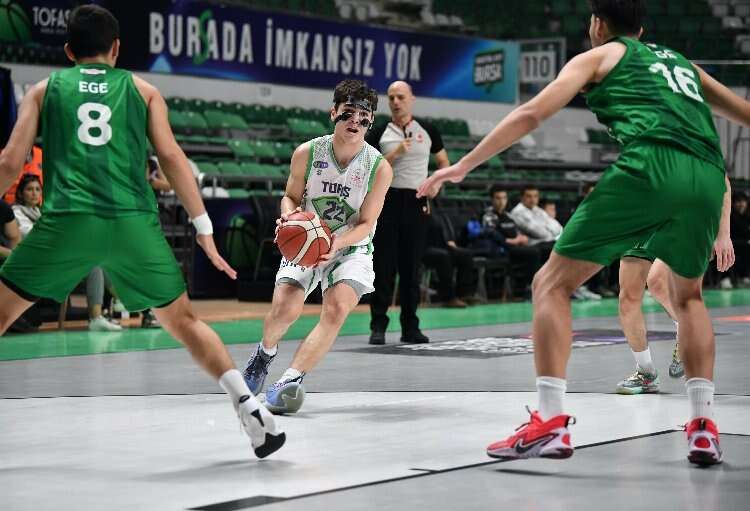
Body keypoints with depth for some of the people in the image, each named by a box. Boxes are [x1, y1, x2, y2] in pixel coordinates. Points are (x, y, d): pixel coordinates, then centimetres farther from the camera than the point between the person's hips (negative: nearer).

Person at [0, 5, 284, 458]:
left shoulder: (45, 89, 20)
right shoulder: (142, 90, 19)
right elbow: (171, 156, 10)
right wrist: (205, 229, 11)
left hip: (68, 221, -1)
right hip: (134, 222, 1)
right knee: (184, 321, 16)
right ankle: (251, 410, 6)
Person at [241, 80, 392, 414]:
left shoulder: (379, 167, -13)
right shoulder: (307, 153, -10)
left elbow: (365, 224, -10)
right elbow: (291, 196, 5)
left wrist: (337, 242, -29)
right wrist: (289, 215, -19)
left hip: (351, 248, 0)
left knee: (337, 310, -26)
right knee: (285, 308, -20)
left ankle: (290, 380, -28)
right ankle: (265, 352, 16)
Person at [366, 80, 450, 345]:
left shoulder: (427, 130, 7)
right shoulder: (379, 134, 3)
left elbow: (444, 161, 19)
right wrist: (395, 154, -15)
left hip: (417, 202, 2)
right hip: (388, 200, -2)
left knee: (411, 268, 4)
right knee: (384, 266, -4)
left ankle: (410, 327, 9)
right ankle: (378, 326, -1)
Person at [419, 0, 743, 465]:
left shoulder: (600, 56, 21)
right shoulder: (682, 62, 34)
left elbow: (531, 115, 12)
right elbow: (744, 112, 39)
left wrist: (463, 165, 16)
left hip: (649, 168, -5)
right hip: (708, 179, 5)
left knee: (552, 285, 6)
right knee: (688, 297, 29)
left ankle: (550, 423, -7)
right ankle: (704, 427, 15)